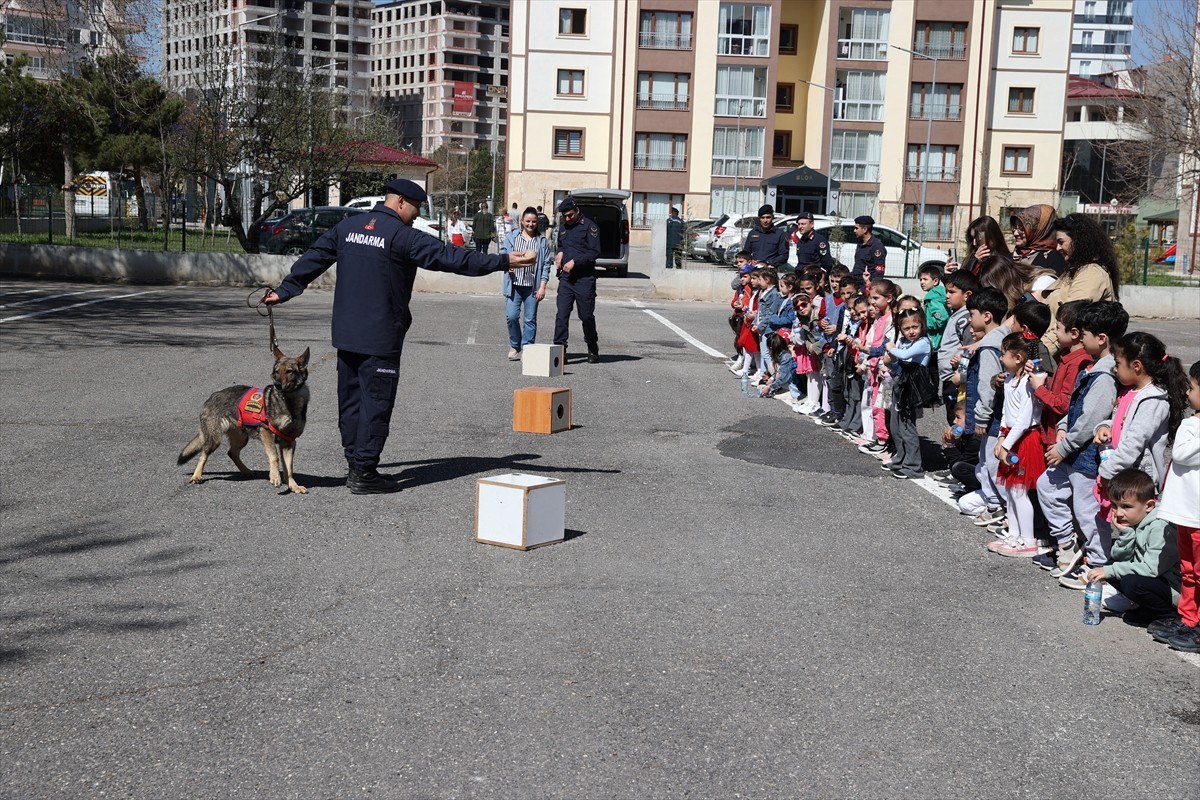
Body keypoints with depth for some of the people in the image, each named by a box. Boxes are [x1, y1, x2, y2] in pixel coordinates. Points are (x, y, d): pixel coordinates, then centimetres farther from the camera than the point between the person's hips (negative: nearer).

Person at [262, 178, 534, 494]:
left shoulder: (347, 226, 9)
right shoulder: (402, 235, -12)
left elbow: (313, 260, 14)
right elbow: (451, 257, -16)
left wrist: (284, 291, 24)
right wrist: (503, 262, -14)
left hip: (346, 334, 8)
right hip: (381, 338, -7)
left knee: (351, 398, 13)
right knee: (376, 401, -1)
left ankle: (356, 465, 22)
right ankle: (364, 473, 1)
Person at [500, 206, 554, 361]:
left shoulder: (542, 242, 8)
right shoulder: (511, 238, 8)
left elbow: (546, 265, 6)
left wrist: (542, 287, -2)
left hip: (533, 286, 0)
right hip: (514, 284, 0)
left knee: (530, 319, 1)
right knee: (512, 316, -7)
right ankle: (514, 347, 13)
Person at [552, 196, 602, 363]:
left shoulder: (589, 226, -4)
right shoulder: (563, 228, 17)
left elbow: (594, 252, -11)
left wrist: (575, 262, -17)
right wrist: (559, 253, 8)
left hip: (584, 279, -5)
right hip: (566, 278, 5)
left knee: (586, 315, 5)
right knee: (562, 314, -6)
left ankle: (593, 350, 23)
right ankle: (560, 349, -6)